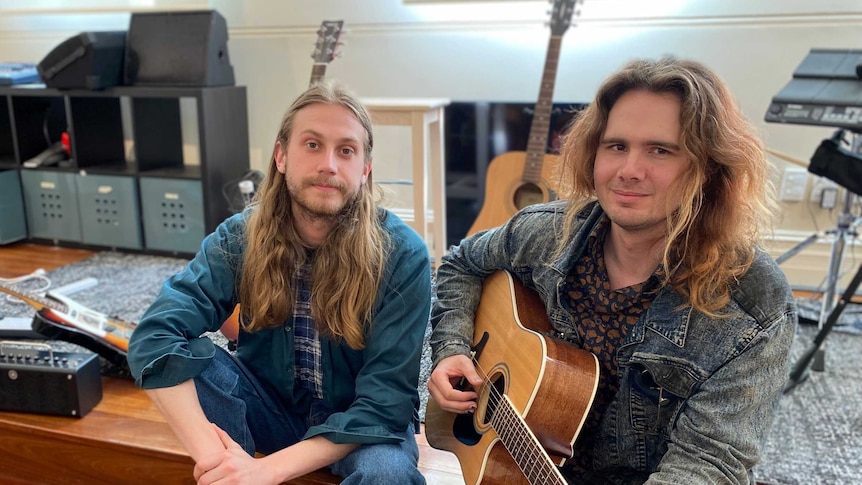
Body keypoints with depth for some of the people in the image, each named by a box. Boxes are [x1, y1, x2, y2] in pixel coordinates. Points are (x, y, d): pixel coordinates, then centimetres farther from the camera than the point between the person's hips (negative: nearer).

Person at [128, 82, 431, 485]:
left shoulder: (402, 256, -23)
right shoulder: (241, 237, -14)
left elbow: (383, 403, -24)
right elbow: (154, 337, -24)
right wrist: (208, 450, -37)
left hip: (362, 422, -1)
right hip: (273, 406, 2)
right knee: (180, 355, -22)